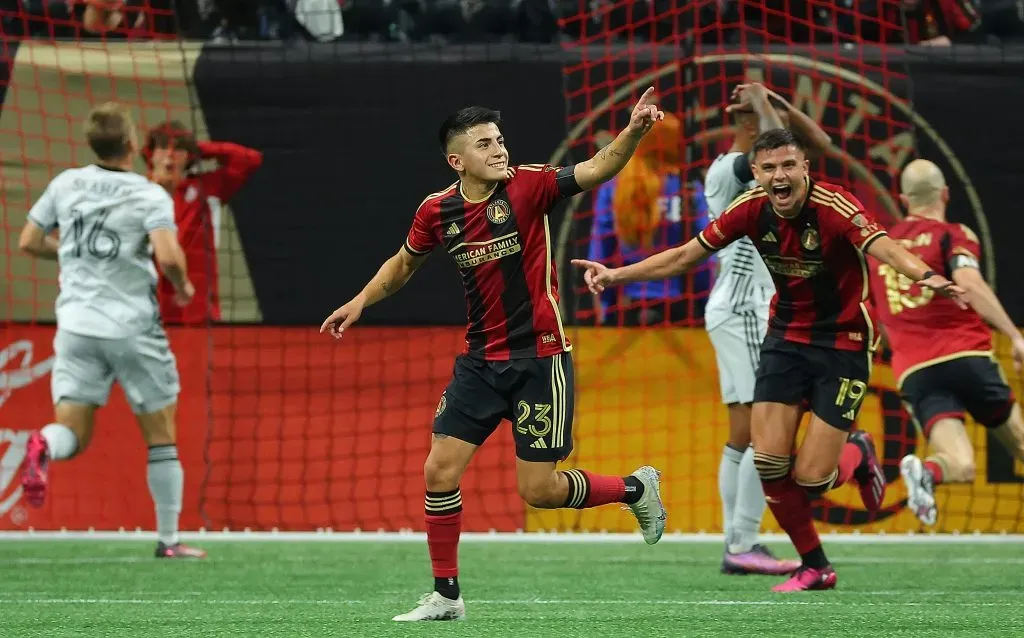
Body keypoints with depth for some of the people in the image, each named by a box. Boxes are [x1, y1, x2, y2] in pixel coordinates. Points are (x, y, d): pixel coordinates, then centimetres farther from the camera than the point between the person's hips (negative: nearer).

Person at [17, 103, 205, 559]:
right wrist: (183, 286, -1)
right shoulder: (150, 196, -8)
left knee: (72, 434, 1)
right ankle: (169, 539, 13)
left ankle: (43, 446, -35)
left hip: (76, 325, 3)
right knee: (161, 437, 11)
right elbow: (168, 256, -22)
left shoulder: (66, 184, 4)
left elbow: (29, 242, 11)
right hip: (134, 329, -3)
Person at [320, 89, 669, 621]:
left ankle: (636, 489, 22)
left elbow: (595, 170, -26)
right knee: (439, 472, -1)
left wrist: (633, 132, -42)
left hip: (539, 357, -5)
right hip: (481, 359, 5)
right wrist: (361, 301, 10)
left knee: (538, 490, -5)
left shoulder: (527, 186, -12)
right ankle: (446, 596, 13)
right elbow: (404, 262, 20)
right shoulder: (437, 211, 0)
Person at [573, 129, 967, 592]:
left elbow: (885, 249, -40)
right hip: (785, 338, 5)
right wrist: (616, 275, -1)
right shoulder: (751, 209, -8)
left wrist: (926, 276, -60)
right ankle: (814, 567, 13)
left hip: (842, 345, -4)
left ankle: (858, 456, 27)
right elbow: (684, 257, 4)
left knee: (810, 477, -10)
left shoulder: (834, 207, -23)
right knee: (768, 461, -8)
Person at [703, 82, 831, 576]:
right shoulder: (729, 169, -13)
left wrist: (775, 102, 8)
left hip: (734, 310, 10)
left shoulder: (750, 170, 15)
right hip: (744, 309, -10)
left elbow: (819, 143, 19)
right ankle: (743, 545, -15)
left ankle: (737, 544, 8)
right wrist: (760, 103, -14)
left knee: (743, 434, 8)